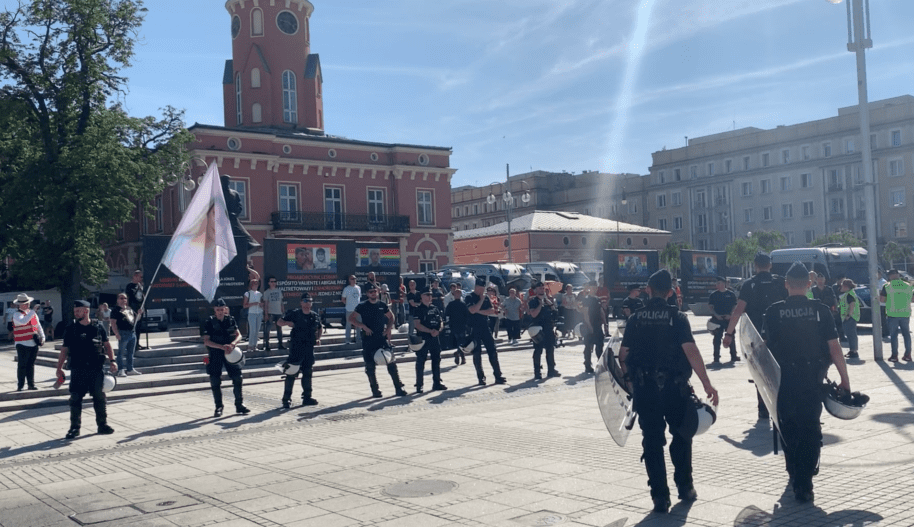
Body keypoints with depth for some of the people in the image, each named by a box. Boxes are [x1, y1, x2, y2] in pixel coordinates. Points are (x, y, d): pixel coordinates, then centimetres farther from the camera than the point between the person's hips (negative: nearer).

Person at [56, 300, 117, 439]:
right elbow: (65, 350, 5)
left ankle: (102, 424, 16)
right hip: (77, 369, 0)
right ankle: (75, 428, 9)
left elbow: (107, 345, 12)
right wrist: (59, 368, -2)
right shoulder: (70, 329, 3)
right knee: (75, 398, 0)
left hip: (96, 369, 0)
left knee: (100, 397, 5)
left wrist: (112, 360, 2)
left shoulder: (98, 327, 4)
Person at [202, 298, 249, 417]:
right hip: (215, 355, -2)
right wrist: (222, 347, -21)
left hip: (230, 353, 2)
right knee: (215, 381, 2)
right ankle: (218, 407, 16)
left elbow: (238, 335, 2)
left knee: (237, 378, -2)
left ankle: (239, 405, 9)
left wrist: (232, 344, -20)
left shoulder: (231, 320, 3)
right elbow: (206, 341, -10)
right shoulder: (209, 322, -5)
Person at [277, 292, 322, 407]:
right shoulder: (294, 314, -3)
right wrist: (287, 322, -21)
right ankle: (286, 399, -2)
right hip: (296, 347, -5)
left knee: (308, 373, 11)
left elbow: (320, 328, 27)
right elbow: (279, 322, -1)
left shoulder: (315, 316, 11)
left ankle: (307, 397, 21)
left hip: (309, 348, 5)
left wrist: (318, 338, 10)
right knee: (292, 373, -7)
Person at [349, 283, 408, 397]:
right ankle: (375, 390, 14)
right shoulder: (362, 306, 0)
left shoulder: (383, 305, 7)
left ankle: (399, 388, 2)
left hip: (382, 338, 2)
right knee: (370, 366, 3)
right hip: (368, 340, -1)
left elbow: (391, 317, 20)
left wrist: (388, 329, 4)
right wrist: (363, 326, -13)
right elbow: (351, 318, -2)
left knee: (391, 363, -3)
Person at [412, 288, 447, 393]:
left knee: (436, 360, 10)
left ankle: (437, 383, 19)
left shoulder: (435, 308, 13)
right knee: (420, 362, -3)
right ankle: (419, 386, 3)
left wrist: (438, 330, -8)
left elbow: (441, 322, 14)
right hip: (423, 339, -6)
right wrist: (430, 331, -20)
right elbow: (417, 324, -13)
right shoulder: (419, 309, -4)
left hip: (435, 338, 6)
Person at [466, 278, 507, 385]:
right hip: (474, 329, -4)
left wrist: (479, 311, -10)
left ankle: (498, 376, 5)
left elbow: (492, 311, 2)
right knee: (477, 353, 0)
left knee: (492, 351, 1)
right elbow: (472, 310, -21)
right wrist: (481, 299, -16)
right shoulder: (470, 297, -5)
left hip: (485, 327, 4)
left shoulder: (486, 297, 11)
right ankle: (481, 377, 8)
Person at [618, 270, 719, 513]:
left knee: (652, 441, 8)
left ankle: (660, 496, 8)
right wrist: (707, 384, -14)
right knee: (681, 436, 19)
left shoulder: (635, 319, 1)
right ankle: (685, 488, 26)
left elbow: (623, 354, 1)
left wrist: (629, 378, 17)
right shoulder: (677, 317, -6)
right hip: (674, 386, -1)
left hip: (644, 388, 1)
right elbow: (691, 351, -16)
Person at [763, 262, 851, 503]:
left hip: (784, 379, 0)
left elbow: (768, 346, -2)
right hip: (813, 379, 0)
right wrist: (844, 379, 2)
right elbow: (834, 347, -5)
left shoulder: (774, 311, -4)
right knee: (811, 428, 9)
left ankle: (796, 476, 27)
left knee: (789, 428, 16)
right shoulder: (820, 310, -4)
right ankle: (805, 484, 5)